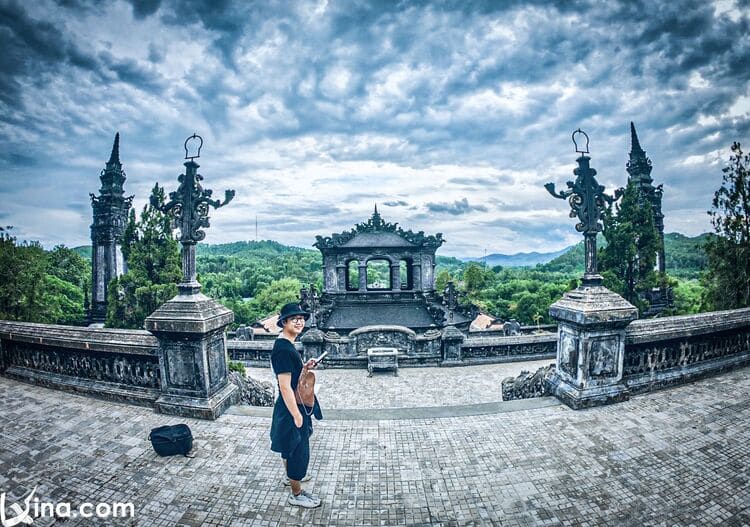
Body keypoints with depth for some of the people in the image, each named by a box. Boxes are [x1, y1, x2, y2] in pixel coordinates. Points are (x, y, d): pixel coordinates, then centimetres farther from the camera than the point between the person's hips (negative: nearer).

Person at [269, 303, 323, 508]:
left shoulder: (287, 344, 3)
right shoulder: (283, 349, -27)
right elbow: (285, 386, -27)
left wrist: (305, 367, -1)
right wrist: (297, 415, -23)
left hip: (292, 406, 10)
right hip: (291, 408, -10)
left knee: (290, 446, 27)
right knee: (299, 450, 6)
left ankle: (291, 475, 48)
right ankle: (296, 494, 23)